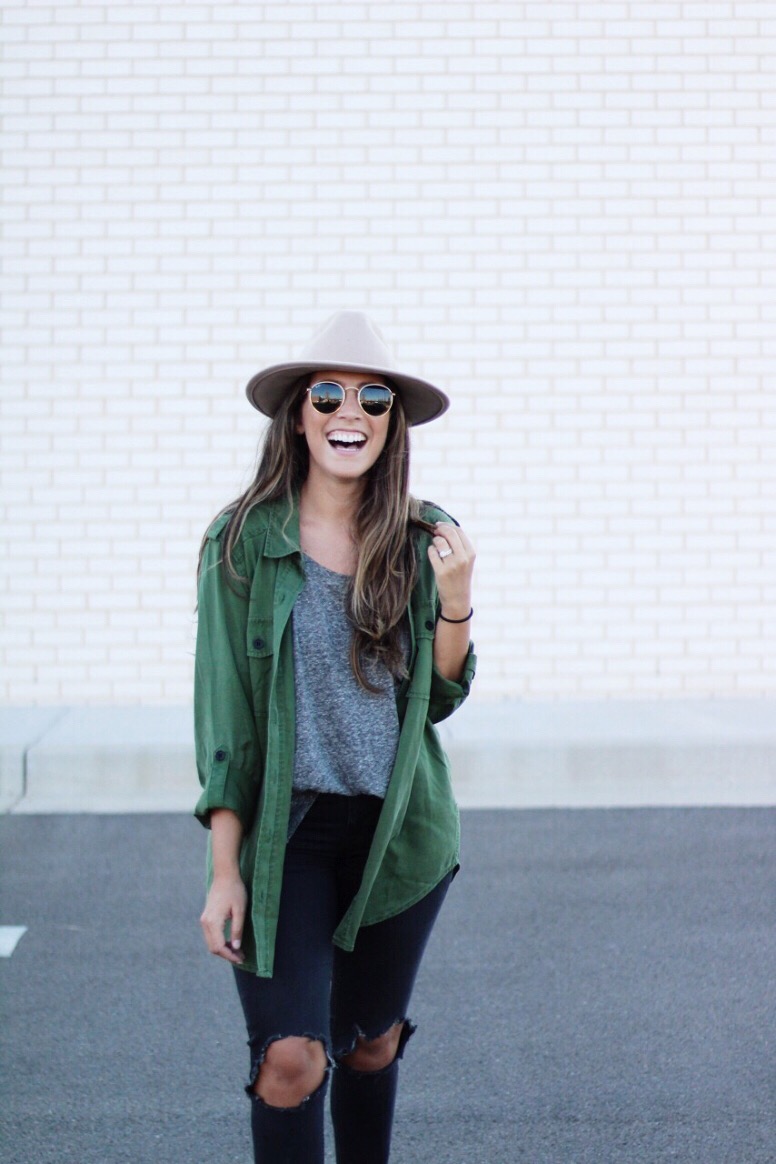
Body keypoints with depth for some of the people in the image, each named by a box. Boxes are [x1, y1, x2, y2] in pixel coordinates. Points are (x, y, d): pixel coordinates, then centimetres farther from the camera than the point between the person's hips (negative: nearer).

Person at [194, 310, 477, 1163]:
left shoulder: (423, 539, 1)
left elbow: (438, 700, 7)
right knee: (291, 1056, -12)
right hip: (285, 831, -3)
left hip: (399, 832, 3)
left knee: (372, 1041, 16)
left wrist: (455, 598, -11)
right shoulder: (244, 540, -7)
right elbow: (222, 710, -6)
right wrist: (225, 869, -10)